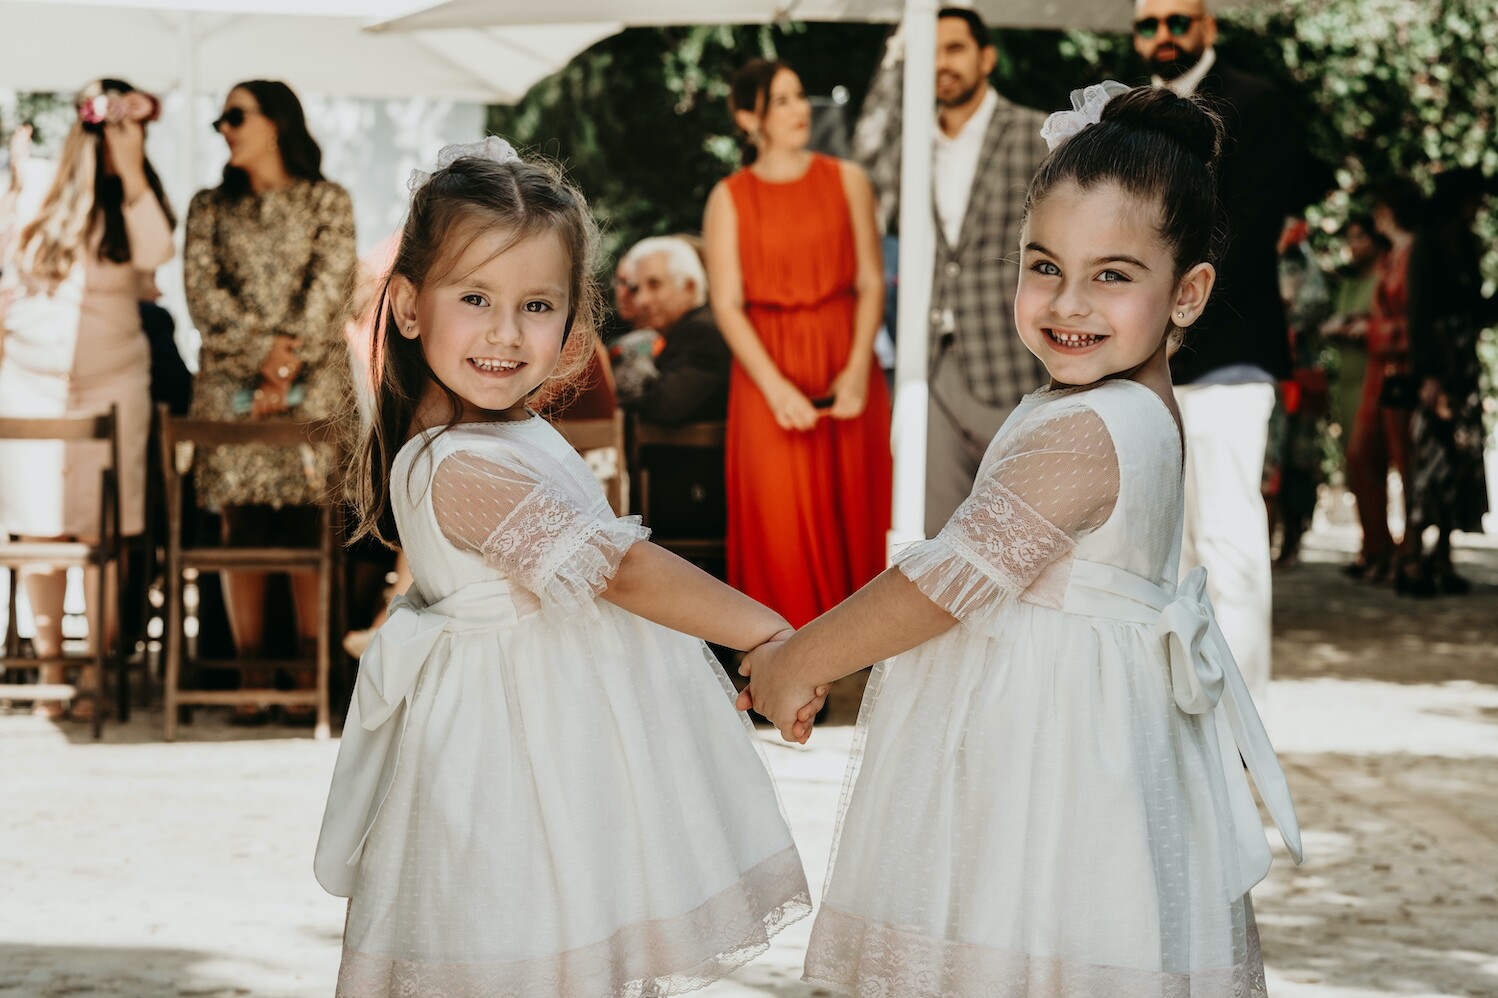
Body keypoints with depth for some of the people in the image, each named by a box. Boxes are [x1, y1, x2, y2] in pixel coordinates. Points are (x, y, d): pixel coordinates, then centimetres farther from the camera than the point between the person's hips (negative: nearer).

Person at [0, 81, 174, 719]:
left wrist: (132, 175, -19)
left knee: (101, 533, -1)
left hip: (111, 385, 0)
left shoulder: (138, 201, 3)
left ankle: (96, 672, 4)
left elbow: (155, 253, -18)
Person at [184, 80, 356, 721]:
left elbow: (330, 287, -3)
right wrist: (262, 350, -11)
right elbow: (202, 291, 2)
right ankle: (251, 676, -3)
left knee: (311, 521, -7)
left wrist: (287, 367, -12)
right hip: (230, 381, 2)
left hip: (314, 381, -2)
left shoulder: (328, 201, 7)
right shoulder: (211, 208, 14)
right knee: (241, 522, -4)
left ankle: (312, 674, -5)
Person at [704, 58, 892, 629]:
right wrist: (777, 388, -15)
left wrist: (858, 369, -12)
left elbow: (871, 282, 2)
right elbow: (726, 304, -3)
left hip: (844, 366, 1)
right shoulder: (730, 198, 2)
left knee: (852, 510, 2)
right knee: (780, 521, -2)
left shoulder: (846, 181, 6)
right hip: (768, 367, -1)